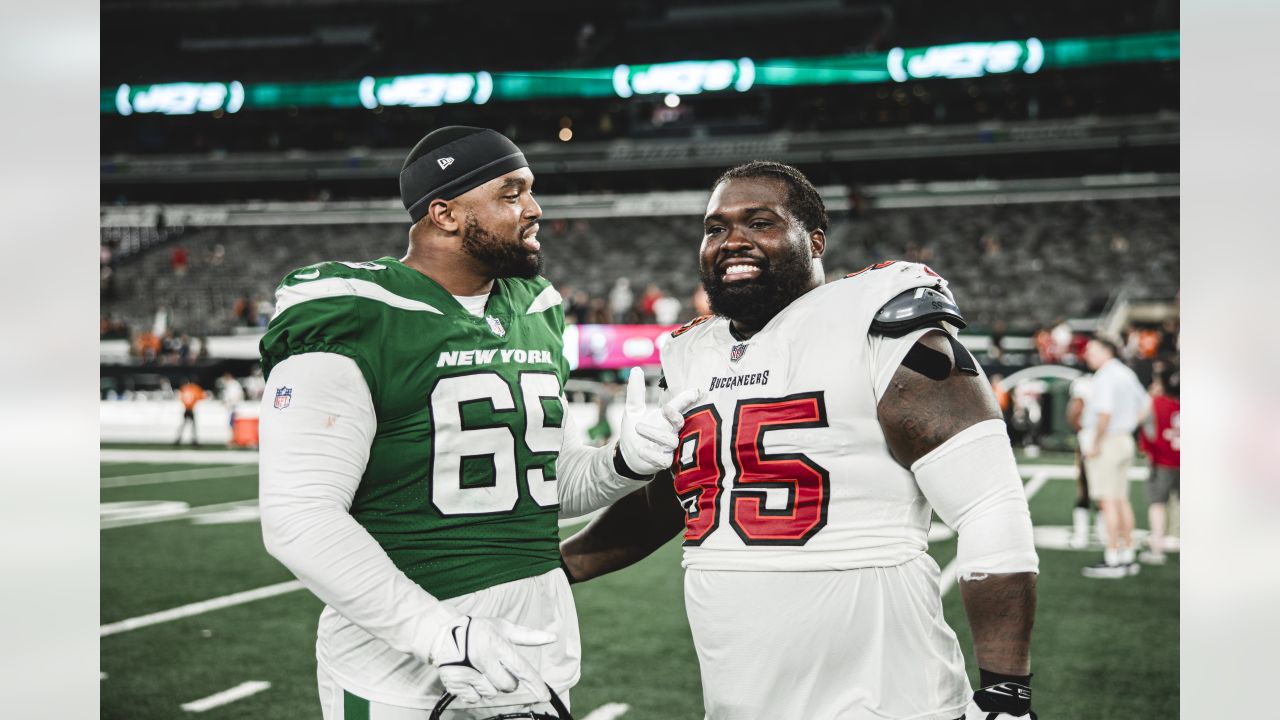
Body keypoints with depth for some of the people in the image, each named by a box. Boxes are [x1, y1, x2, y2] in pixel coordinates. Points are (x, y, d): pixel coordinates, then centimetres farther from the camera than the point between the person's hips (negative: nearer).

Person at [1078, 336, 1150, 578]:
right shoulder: (1126, 374, 14)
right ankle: (1128, 556, 18)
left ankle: (1112, 560, -7)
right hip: (1124, 440, 10)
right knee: (1121, 500, 13)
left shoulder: (1105, 377, -16)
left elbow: (1104, 413, -26)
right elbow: (1143, 406, 23)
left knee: (1107, 501, -7)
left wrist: (1095, 443, -19)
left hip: (1106, 442, -10)